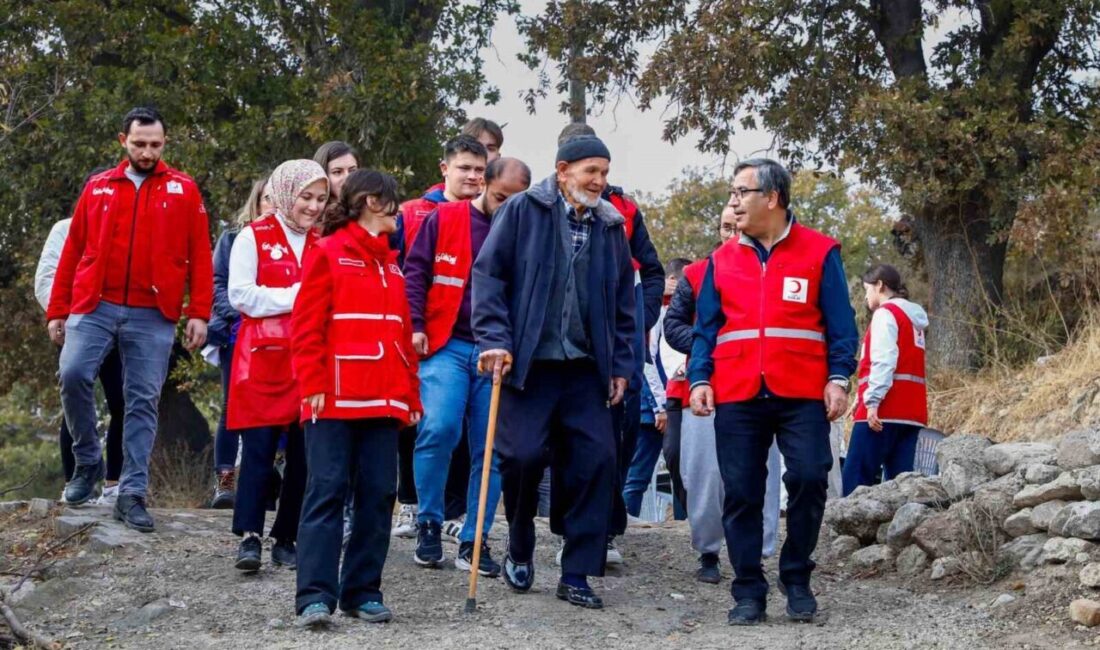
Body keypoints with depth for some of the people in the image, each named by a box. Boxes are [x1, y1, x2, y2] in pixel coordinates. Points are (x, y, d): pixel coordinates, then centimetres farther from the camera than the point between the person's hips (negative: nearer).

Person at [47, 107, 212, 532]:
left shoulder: (183, 190, 7)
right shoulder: (97, 188, 11)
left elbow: (200, 255, 3)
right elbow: (72, 253, 13)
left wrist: (199, 314, -5)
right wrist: (57, 311, 10)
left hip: (152, 316, -1)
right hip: (95, 307, 1)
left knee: (143, 401, 0)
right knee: (73, 375, -17)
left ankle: (132, 493, 6)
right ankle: (88, 462, 5)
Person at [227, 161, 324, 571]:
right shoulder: (254, 237, 2)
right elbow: (242, 296, -7)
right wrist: (297, 296, -10)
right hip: (263, 357, -4)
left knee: (304, 452, 3)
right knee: (259, 447, -9)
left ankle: (287, 539, 11)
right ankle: (249, 535, -6)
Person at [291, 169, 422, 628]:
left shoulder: (390, 263, 18)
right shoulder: (328, 254, -1)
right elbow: (307, 328, -6)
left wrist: (411, 394, 13)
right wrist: (313, 387, -13)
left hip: (383, 401, 6)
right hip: (335, 400, -6)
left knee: (378, 495, 5)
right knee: (328, 491, -7)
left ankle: (363, 591, 12)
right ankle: (316, 595, -8)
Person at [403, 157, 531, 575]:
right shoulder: (444, 220, 3)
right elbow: (415, 273, 5)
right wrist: (416, 326, -5)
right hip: (447, 346, -2)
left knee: (491, 449, 2)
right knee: (439, 429, -19)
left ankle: (474, 542, 11)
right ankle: (429, 525, 0)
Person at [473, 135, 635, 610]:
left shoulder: (610, 226, 13)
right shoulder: (522, 211, 0)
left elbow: (623, 302, 18)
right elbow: (489, 275, -4)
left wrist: (621, 365, 12)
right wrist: (494, 338, -13)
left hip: (586, 367, 4)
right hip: (527, 362, -4)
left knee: (596, 459, -4)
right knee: (525, 455, -11)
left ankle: (577, 573, 5)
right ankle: (520, 547, 18)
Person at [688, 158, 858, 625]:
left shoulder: (819, 252, 4)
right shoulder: (722, 260, 13)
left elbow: (841, 325, 3)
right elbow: (705, 330, 15)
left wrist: (838, 379, -7)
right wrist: (699, 379, 1)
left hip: (802, 396, -3)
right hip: (736, 398, 3)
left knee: (808, 478, -12)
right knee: (741, 494, 1)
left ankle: (796, 579, 8)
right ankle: (749, 593, 10)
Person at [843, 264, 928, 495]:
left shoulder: (885, 314, -3)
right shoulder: (913, 318, 22)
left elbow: (883, 362, -16)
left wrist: (872, 401, -21)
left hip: (886, 411, -9)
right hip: (911, 412, 9)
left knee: (856, 476, -8)